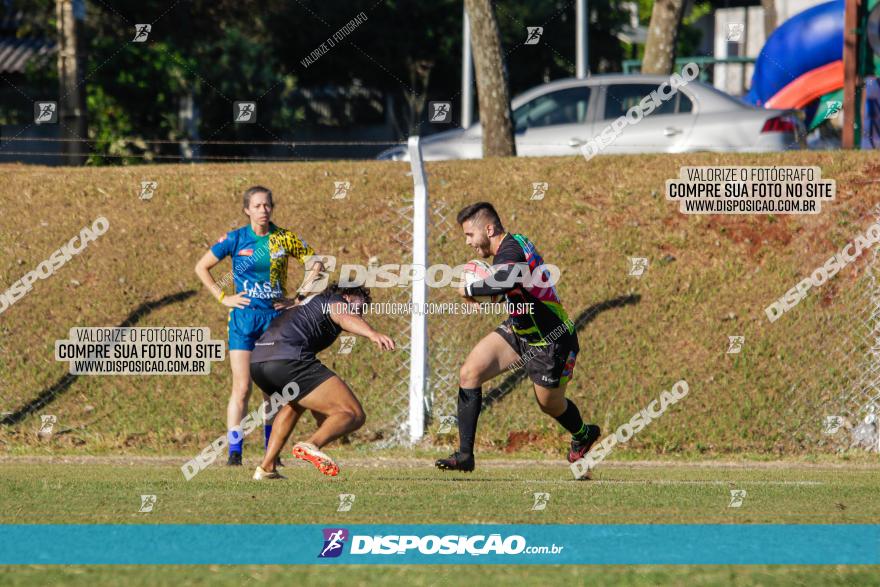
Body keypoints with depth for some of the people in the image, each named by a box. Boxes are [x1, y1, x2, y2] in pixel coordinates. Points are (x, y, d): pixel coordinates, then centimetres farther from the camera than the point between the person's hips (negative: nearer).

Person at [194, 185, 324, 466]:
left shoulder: (284, 239, 1)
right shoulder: (235, 239, -2)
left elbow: (316, 263, 10)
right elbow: (201, 267, 7)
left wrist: (299, 297, 2)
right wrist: (223, 297, -1)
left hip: (275, 316, 2)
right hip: (244, 318, -2)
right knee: (242, 388, -9)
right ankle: (234, 452, -6)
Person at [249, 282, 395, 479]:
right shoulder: (336, 301, 12)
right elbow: (345, 318, -14)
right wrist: (373, 334, -33)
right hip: (288, 359, -9)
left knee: (295, 404, 41)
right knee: (354, 416, -10)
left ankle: (266, 468, 34)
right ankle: (312, 445, -36)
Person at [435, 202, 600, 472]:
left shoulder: (510, 250, -29)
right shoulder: (516, 242, 1)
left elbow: (505, 280, -53)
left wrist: (469, 289, -35)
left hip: (549, 342, -9)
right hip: (519, 330, 9)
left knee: (549, 404, 14)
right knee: (469, 373, -9)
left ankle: (583, 435, 49)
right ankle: (465, 455, -6)